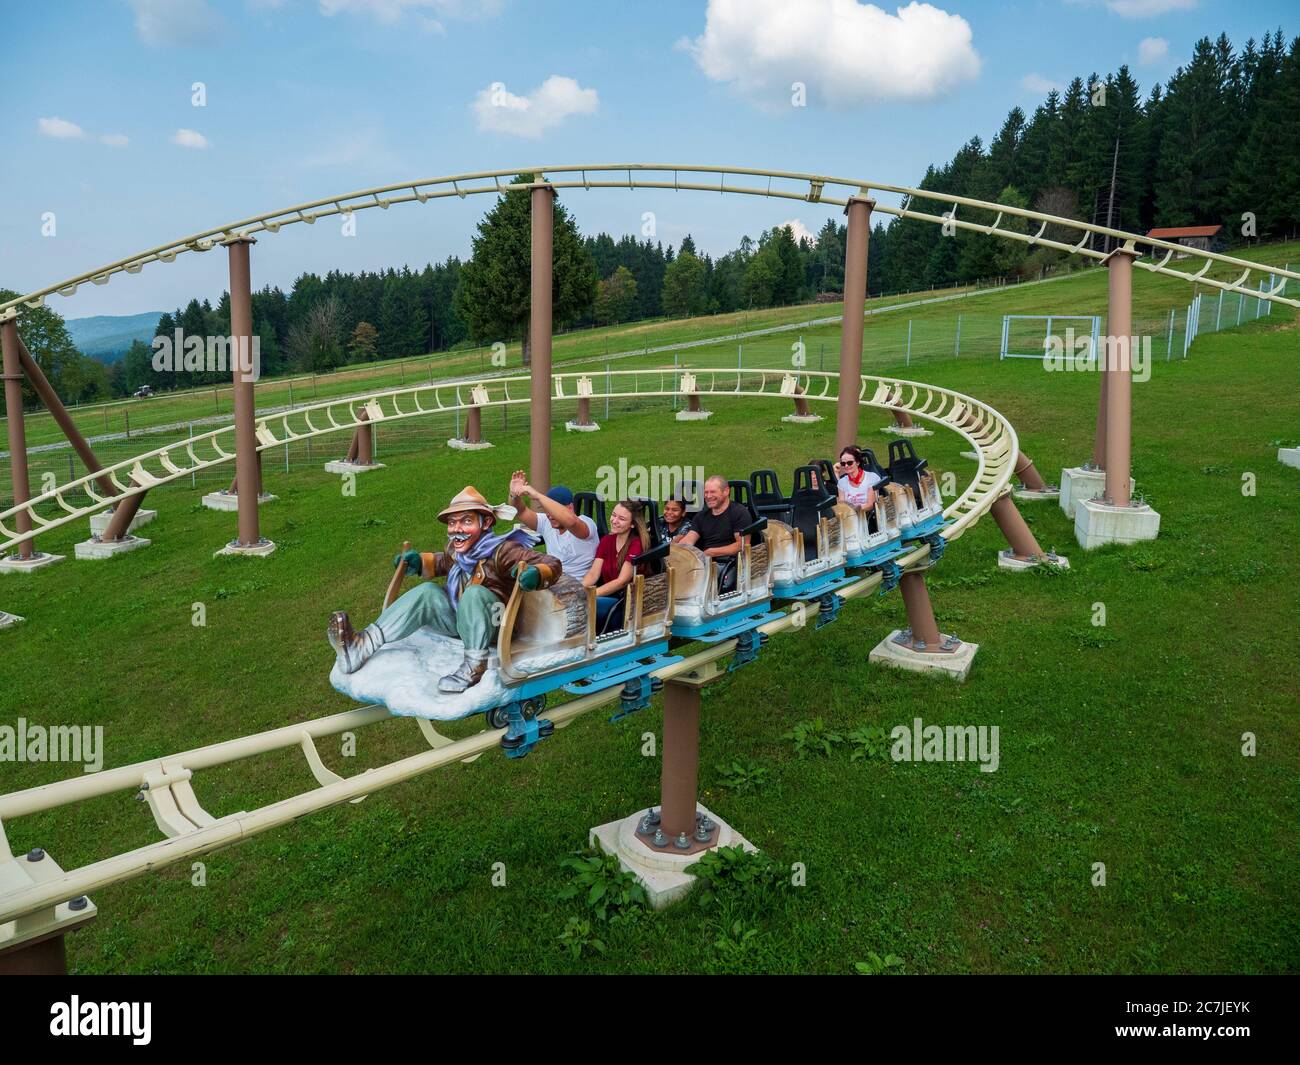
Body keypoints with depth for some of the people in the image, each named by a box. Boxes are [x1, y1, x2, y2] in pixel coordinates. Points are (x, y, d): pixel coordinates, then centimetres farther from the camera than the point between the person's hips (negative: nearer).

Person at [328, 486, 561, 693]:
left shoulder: (503, 551, -19)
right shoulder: (456, 549, 2)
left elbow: (552, 565, -24)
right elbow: (440, 562, 27)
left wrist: (535, 574, -47)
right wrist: (418, 561, 8)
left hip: (494, 627, -7)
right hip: (460, 623, 7)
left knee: (476, 592, -32)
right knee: (428, 592, -13)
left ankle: (474, 666, -36)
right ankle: (361, 646, -23)